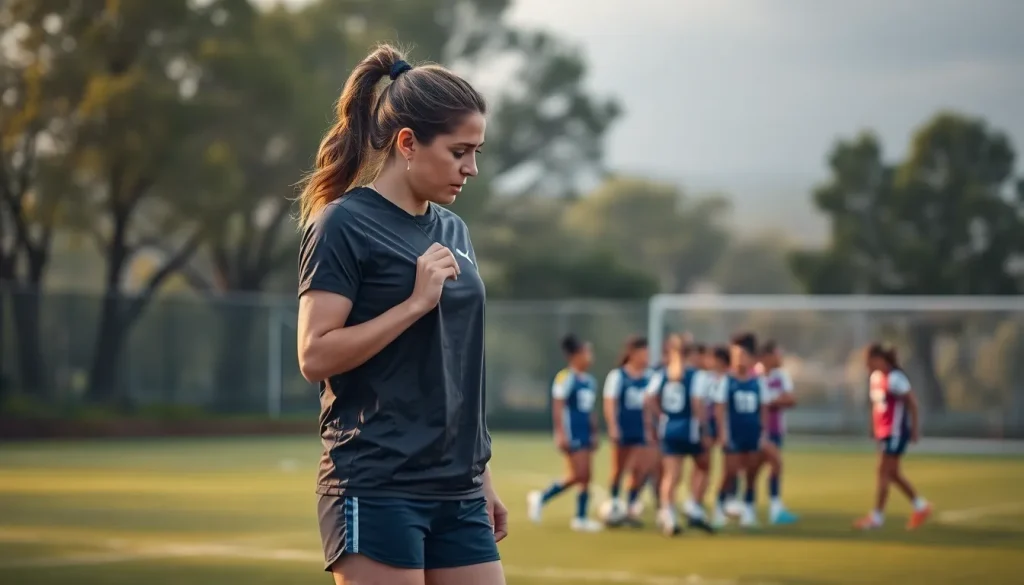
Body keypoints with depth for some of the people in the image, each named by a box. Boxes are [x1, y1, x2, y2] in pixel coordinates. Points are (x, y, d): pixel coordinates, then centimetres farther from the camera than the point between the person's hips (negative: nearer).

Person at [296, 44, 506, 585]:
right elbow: (315, 356, -15)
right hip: (375, 490, -7)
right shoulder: (344, 226, -8)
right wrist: (416, 302, -18)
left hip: (456, 493, 7)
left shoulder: (452, 230, 14)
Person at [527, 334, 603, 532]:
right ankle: (541, 498, 3)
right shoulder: (565, 378, -10)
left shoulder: (590, 381, 14)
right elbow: (557, 408, -14)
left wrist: (594, 434, 18)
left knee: (585, 477, 6)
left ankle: (581, 518, 10)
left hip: (586, 435, 8)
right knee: (578, 475, -11)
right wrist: (561, 434, -19)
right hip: (572, 435, -8)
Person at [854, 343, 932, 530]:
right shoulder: (875, 378, 8)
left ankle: (877, 516, -1)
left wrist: (915, 428, -14)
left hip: (896, 432, -9)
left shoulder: (894, 379, -18)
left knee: (883, 471, -6)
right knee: (893, 473, 14)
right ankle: (921, 506, 27)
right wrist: (873, 427, 17)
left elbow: (912, 401, -15)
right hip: (883, 431, 9)